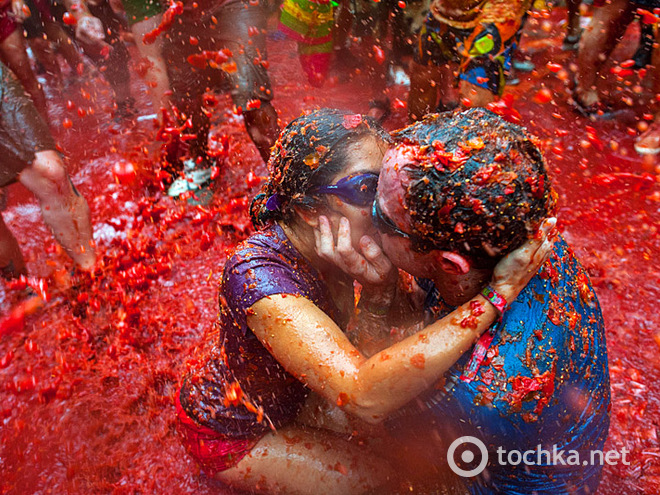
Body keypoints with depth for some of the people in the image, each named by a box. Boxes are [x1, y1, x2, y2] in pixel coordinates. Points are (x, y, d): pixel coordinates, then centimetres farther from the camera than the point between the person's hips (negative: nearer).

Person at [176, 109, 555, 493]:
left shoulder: (336, 245, -18)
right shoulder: (257, 274, -41)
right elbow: (367, 397, -49)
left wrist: (384, 285, -42)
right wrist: (498, 292, -49)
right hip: (230, 435, -6)